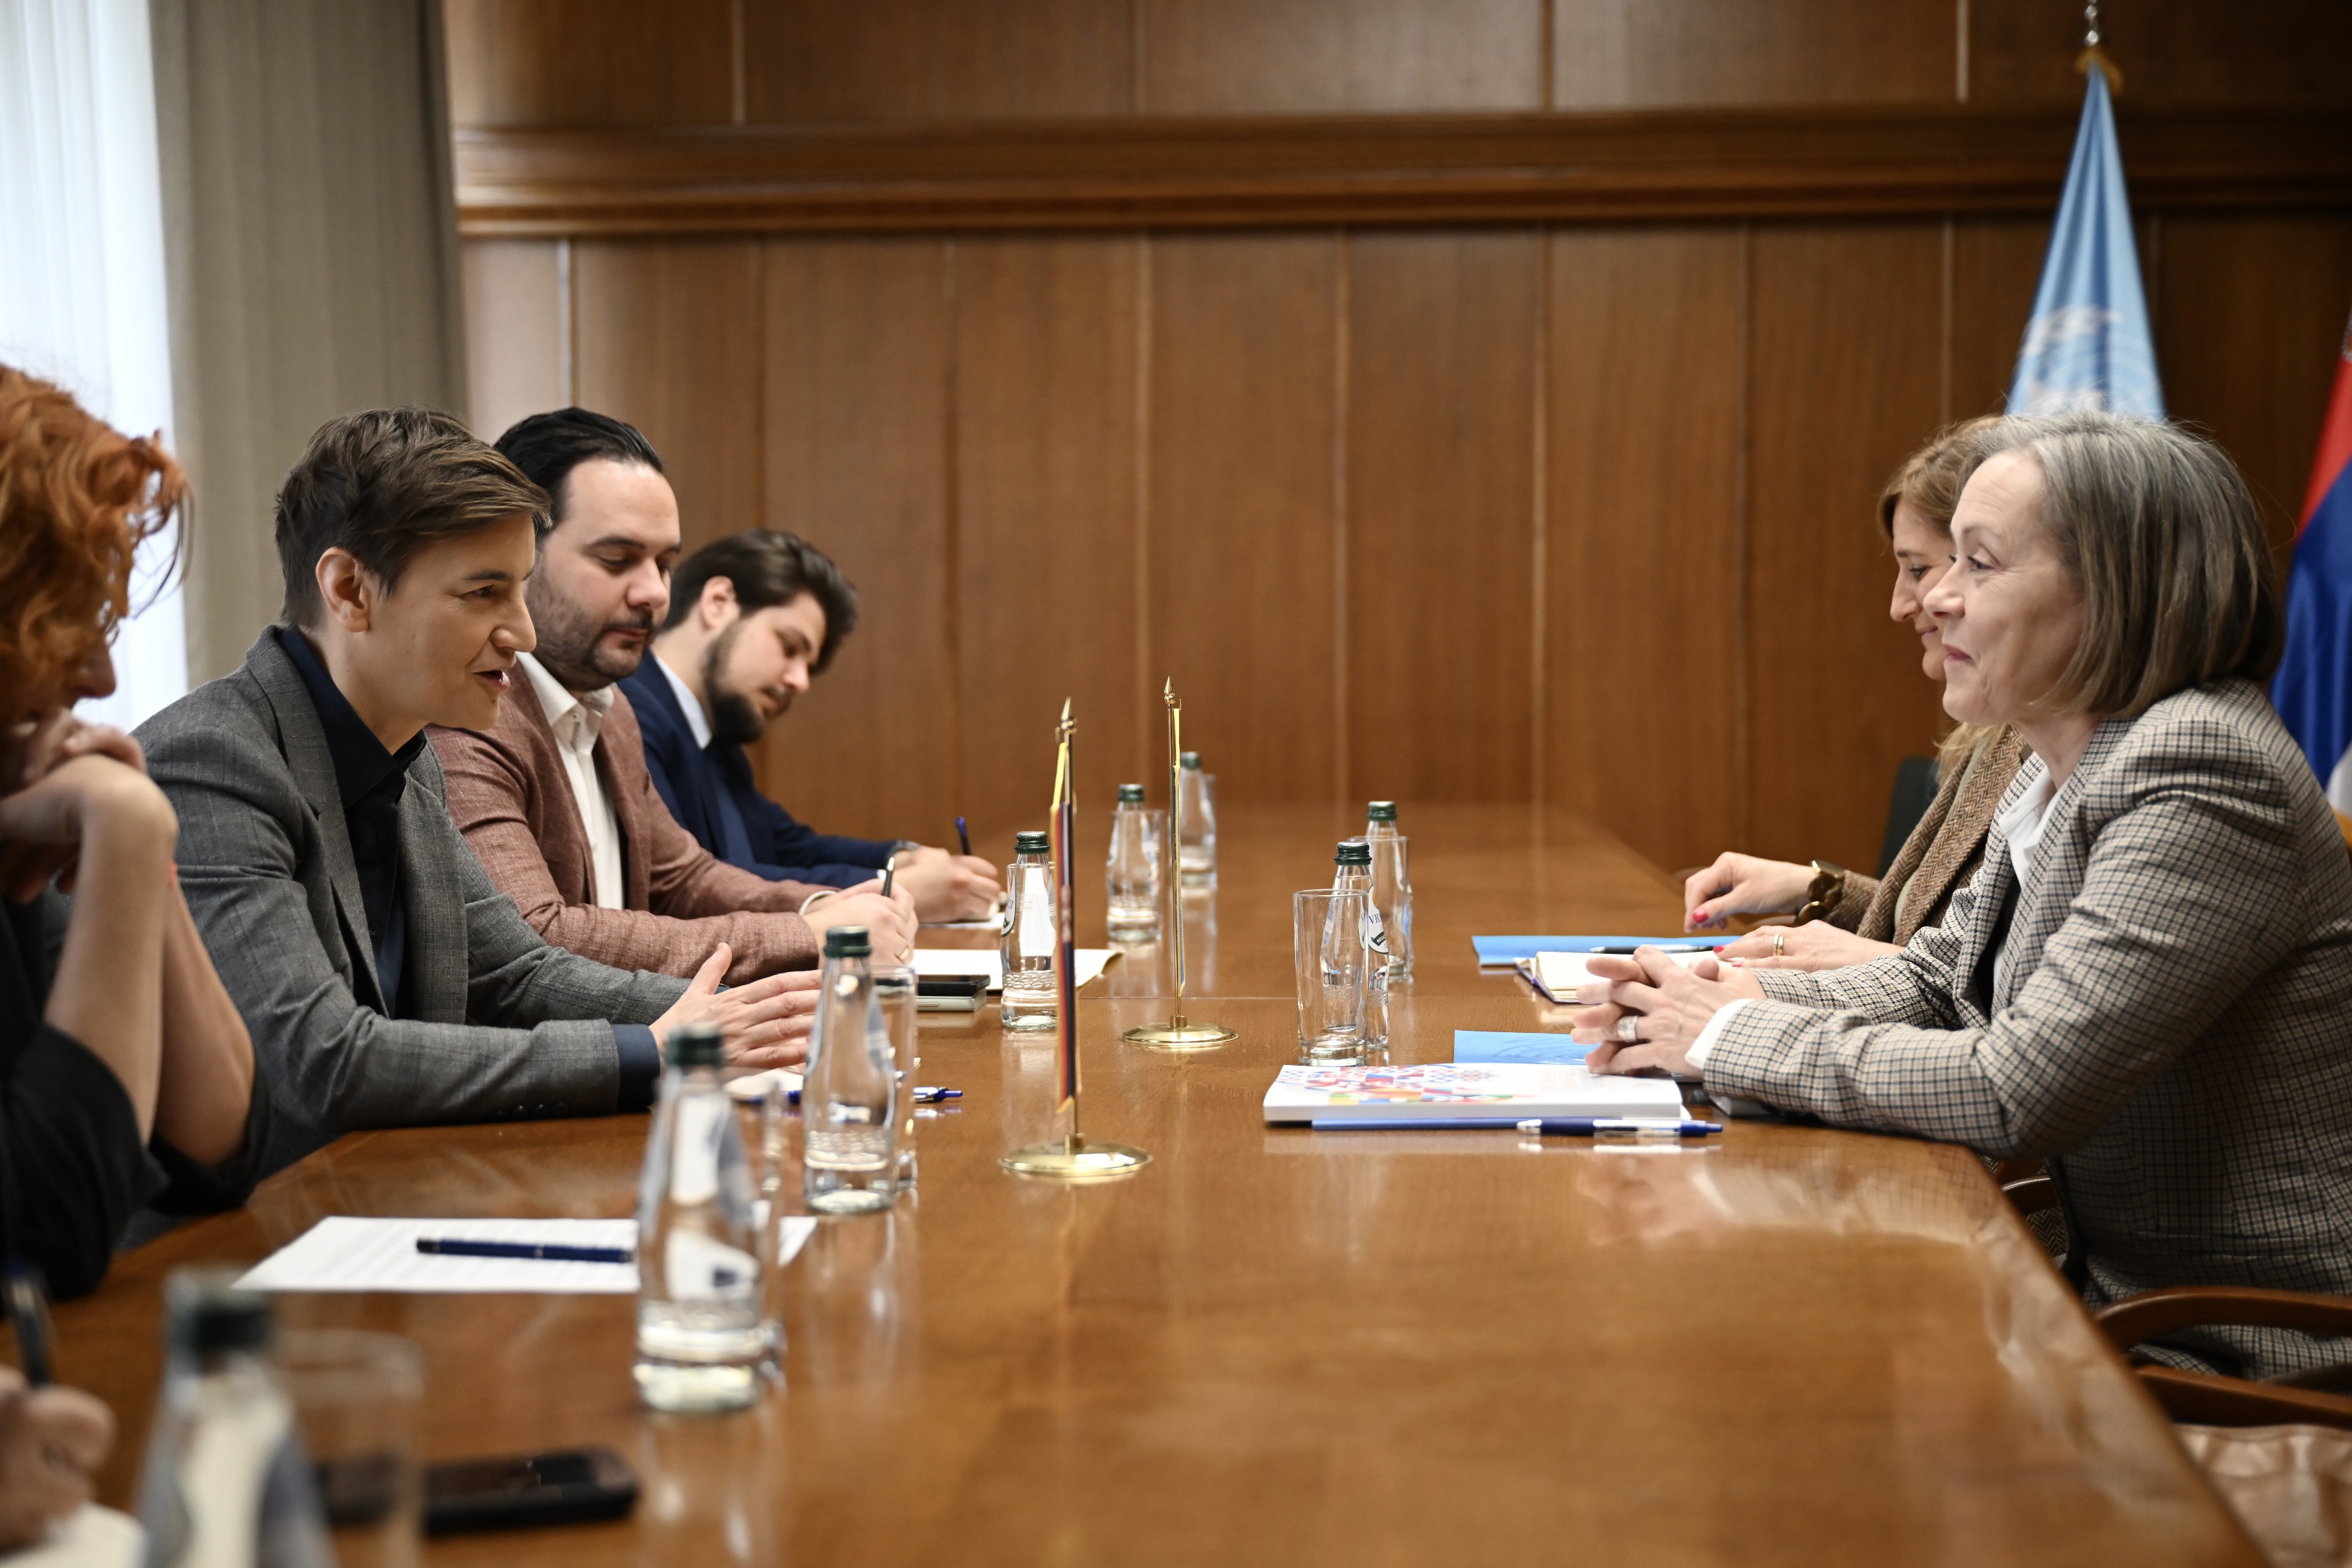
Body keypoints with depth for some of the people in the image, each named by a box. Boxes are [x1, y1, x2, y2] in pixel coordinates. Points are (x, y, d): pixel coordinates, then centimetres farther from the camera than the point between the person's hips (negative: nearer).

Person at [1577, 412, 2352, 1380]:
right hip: (2118, 1297, 8)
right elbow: (1932, 981, 15)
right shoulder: (2060, 774, 8)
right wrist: (1746, 1000, -4)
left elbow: (2018, 1093, -27)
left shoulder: (2203, 780, -22)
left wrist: (1740, 1037, -16)